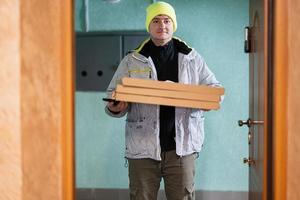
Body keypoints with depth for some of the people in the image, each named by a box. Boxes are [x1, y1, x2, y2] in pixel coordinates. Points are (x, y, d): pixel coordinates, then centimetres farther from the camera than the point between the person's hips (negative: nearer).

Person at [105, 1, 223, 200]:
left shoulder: (191, 58, 9)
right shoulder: (132, 61, 7)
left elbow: (214, 87, 14)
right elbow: (114, 93, 9)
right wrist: (115, 108, -14)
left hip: (181, 146, 0)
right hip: (142, 147, 0)